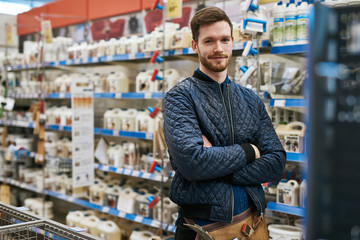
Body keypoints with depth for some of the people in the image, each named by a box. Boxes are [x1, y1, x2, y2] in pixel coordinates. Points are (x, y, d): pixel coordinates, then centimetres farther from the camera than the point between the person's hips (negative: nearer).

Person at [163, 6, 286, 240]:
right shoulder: (180, 97, -8)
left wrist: (215, 162, -16)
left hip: (252, 220, 4)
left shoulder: (251, 100, 6)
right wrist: (249, 151, -11)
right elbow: (191, 162, -23)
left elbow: (276, 163, -3)